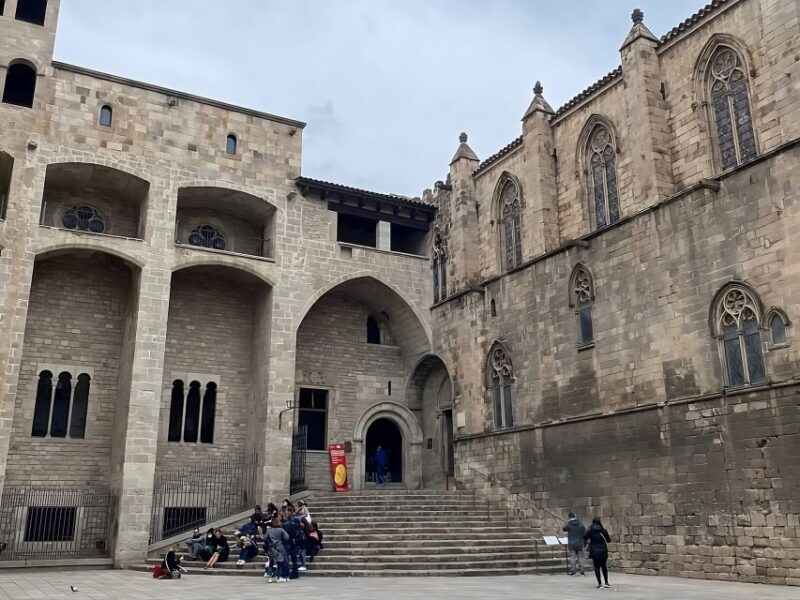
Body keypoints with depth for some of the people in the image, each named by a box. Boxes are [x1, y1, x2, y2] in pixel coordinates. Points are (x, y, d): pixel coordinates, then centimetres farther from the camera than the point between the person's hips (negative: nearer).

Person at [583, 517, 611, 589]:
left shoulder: (590, 531, -5)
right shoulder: (603, 530, -3)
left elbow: (584, 538, -2)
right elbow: (608, 540, 6)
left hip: (594, 551, -2)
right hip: (603, 551, 2)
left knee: (597, 567, 4)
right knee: (604, 567, 17)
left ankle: (599, 583, -2)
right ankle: (606, 582, 18)